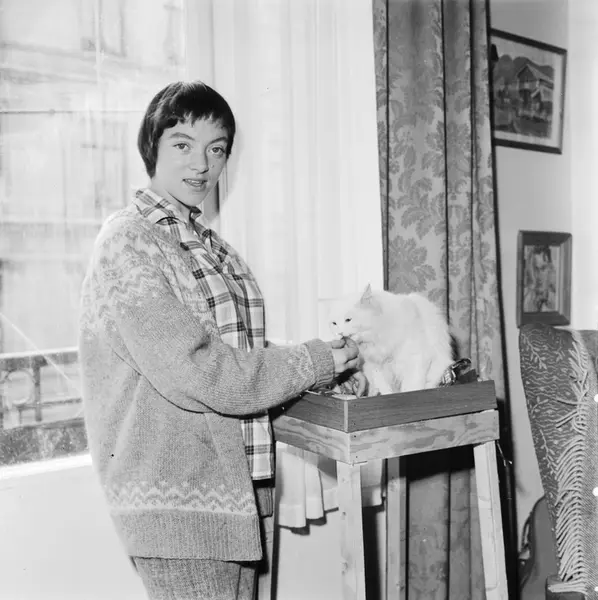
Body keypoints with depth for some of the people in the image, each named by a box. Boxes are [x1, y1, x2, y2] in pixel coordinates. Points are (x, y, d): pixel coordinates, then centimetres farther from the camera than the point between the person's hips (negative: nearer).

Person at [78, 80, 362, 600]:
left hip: (234, 487, 8)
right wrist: (312, 363, -14)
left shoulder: (208, 244, 13)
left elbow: (238, 353, 11)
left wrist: (331, 370, 0)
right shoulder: (129, 242, -13)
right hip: (175, 496, -8)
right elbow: (193, 373, -21)